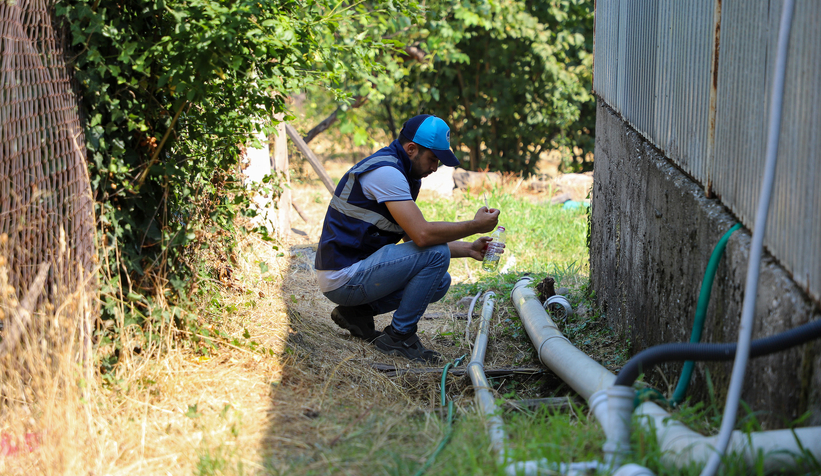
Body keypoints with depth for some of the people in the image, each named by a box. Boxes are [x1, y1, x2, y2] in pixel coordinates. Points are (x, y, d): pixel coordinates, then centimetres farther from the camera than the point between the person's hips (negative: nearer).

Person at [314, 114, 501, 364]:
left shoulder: (399, 172, 14)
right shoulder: (386, 172, -19)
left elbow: (415, 236, 18)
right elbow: (422, 235, -27)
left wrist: (469, 249, 10)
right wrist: (476, 225, -16)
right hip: (343, 277, -10)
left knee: (439, 282, 12)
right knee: (436, 255, -19)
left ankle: (358, 312, 11)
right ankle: (399, 336, -8)